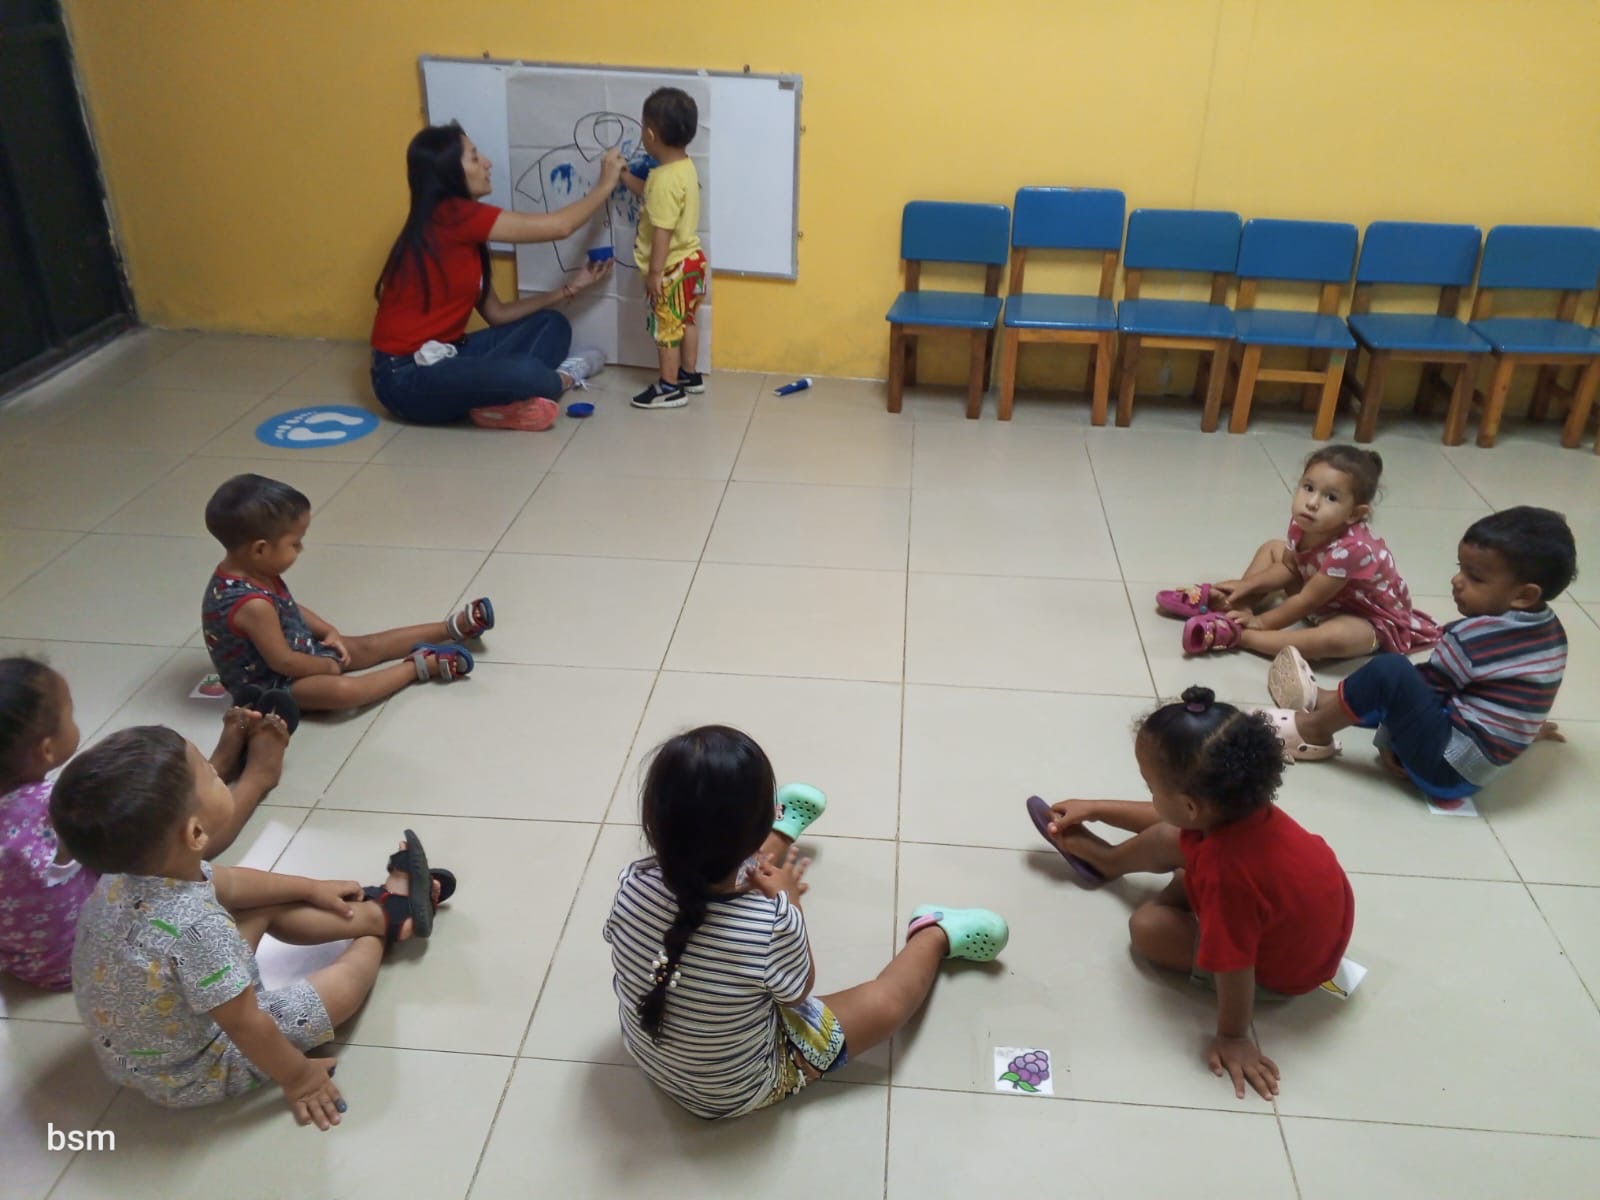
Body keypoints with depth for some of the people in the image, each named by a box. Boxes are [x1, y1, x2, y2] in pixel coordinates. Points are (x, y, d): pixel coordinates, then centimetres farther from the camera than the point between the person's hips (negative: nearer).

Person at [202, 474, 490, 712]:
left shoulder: (250, 571, -6)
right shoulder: (253, 605, -37)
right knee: (343, 689, -32)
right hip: (269, 682, -10)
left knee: (366, 646, 13)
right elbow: (283, 662, -29)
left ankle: (452, 628, 17)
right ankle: (420, 664, -18)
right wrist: (329, 666, -13)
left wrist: (328, 632, 1)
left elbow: (288, 608, 11)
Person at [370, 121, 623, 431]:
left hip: (443, 355, 10)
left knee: (551, 325, 8)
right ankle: (564, 378, -1)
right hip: (407, 376, -10)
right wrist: (605, 184, 0)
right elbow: (560, 226, -15)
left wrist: (569, 289, 9)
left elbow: (497, 313, 11)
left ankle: (503, 399, -17)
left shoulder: (462, 227, 11)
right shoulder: (450, 216, -18)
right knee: (525, 373, -35)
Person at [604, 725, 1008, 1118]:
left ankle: (786, 828, 49)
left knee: (754, 875, 20)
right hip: (738, 1092, -4)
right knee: (887, 1002, 12)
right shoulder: (772, 924, -39)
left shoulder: (633, 884, -27)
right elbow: (799, 992, -16)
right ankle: (937, 934, 41)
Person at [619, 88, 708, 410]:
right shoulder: (685, 167, 3)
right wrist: (624, 176, 25)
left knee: (666, 327, 4)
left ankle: (670, 388, 14)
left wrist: (655, 272, -20)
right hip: (692, 260, 9)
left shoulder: (664, 178, -26)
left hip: (673, 267, -9)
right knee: (686, 321, 21)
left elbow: (663, 231, -25)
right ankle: (689, 375, 34)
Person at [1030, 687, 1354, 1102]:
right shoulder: (1237, 803, -20)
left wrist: (1232, 1037, -18)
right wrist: (1093, 809, 8)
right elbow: (1166, 821, 1)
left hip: (1289, 964, -7)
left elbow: (1234, 966, -33)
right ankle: (1105, 858, 37)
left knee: (1147, 927, -13)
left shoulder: (1224, 871, -45)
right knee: (1165, 841, 9)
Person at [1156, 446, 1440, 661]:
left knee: (1336, 638, -41)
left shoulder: (1351, 549, -38)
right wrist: (1246, 585, -9)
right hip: (1325, 601, 8)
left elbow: (1307, 602, -29)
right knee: (1272, 548, 7)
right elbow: (1289, 566, 3)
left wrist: (1261, 622, -21)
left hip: (1369, 620, -8)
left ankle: (1237, 634, -37)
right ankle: (1229, 605, -7)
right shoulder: (1302, 524, -16)